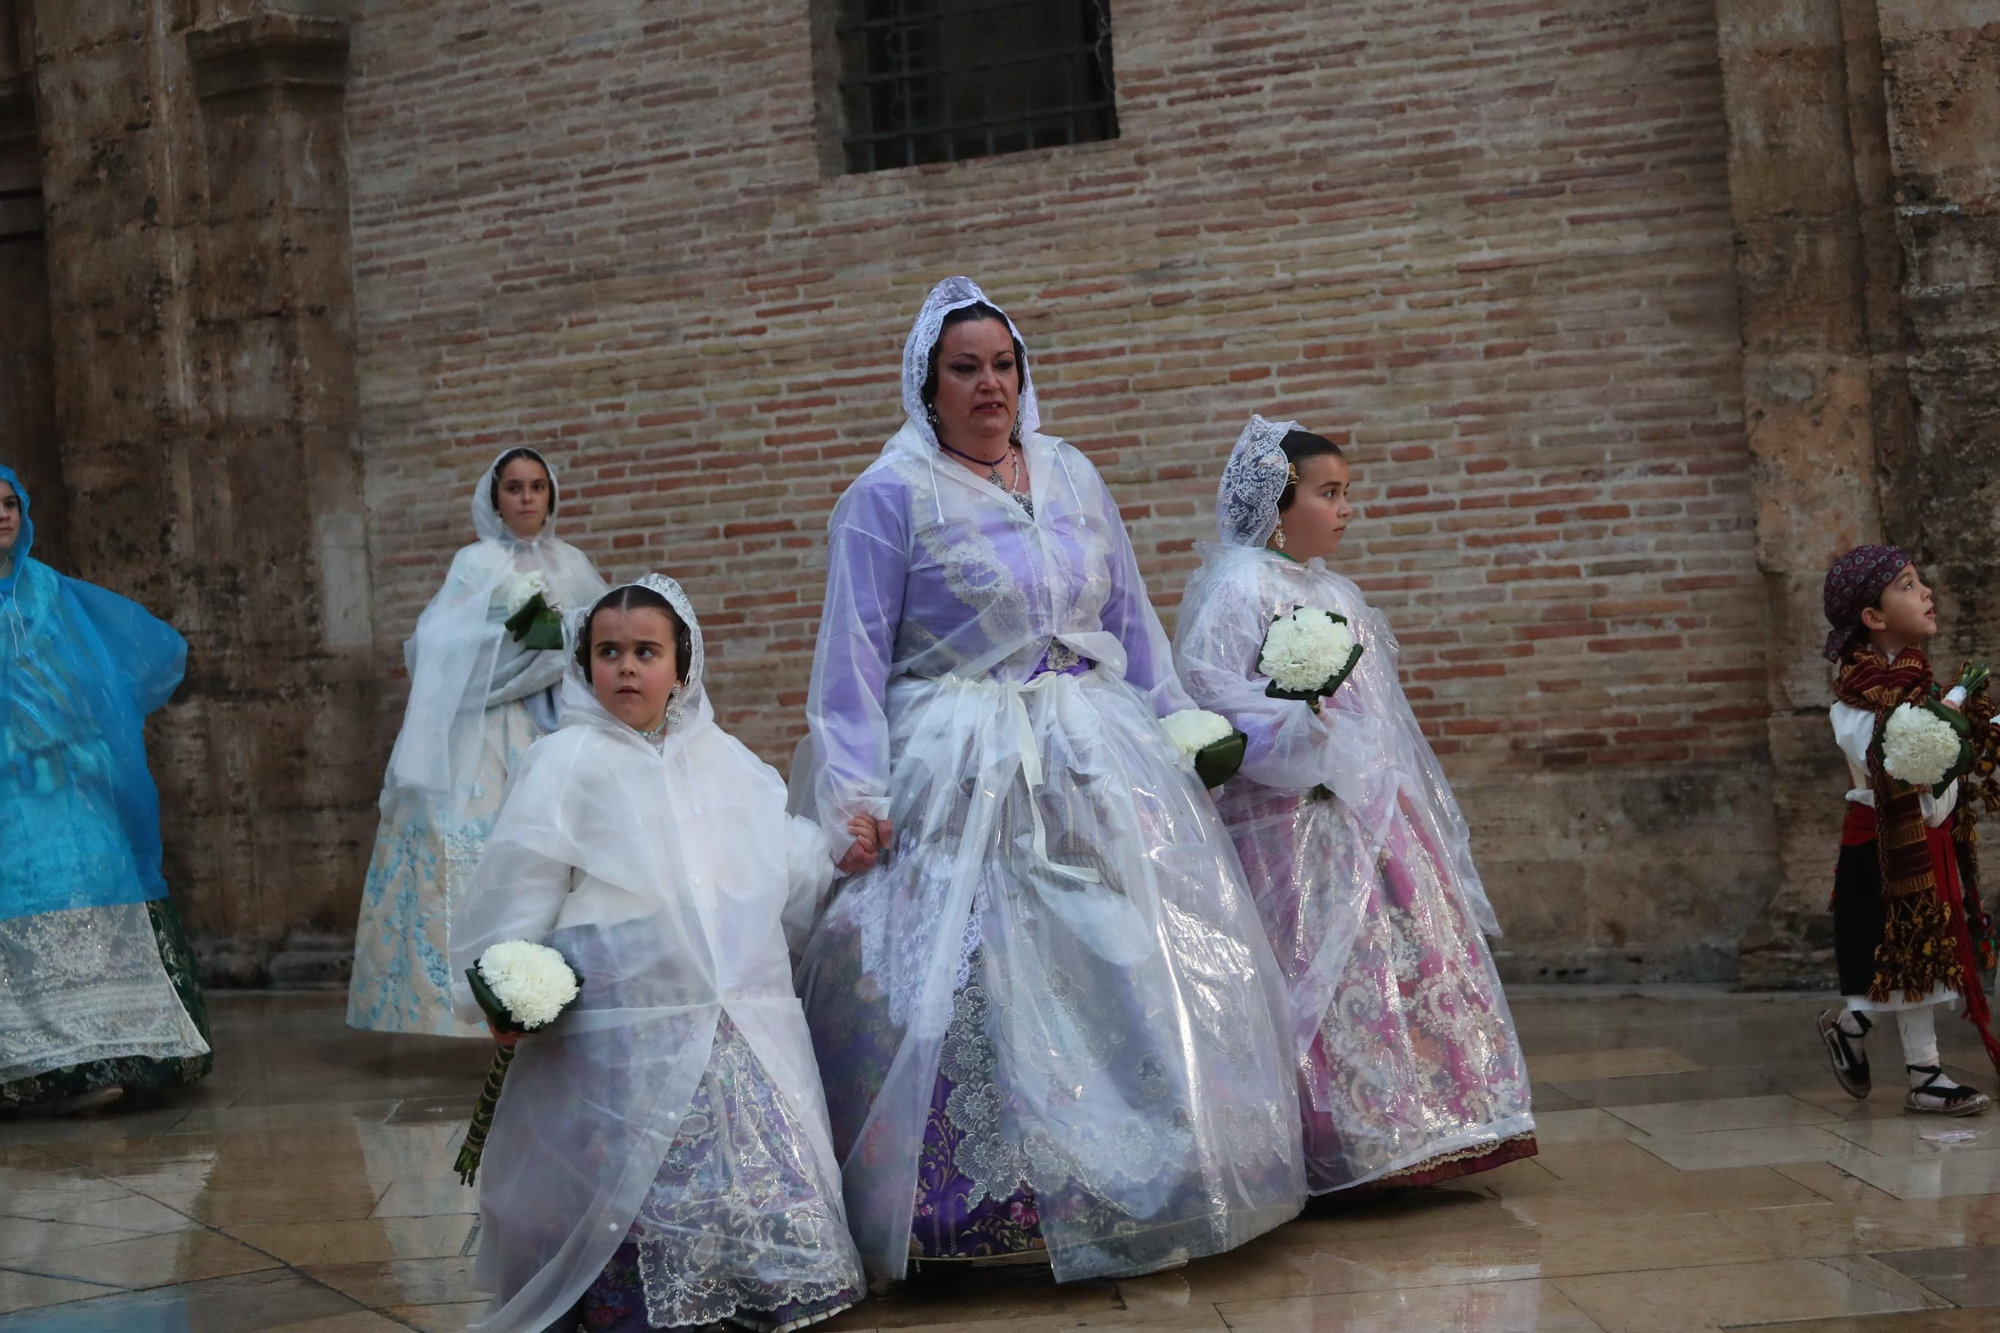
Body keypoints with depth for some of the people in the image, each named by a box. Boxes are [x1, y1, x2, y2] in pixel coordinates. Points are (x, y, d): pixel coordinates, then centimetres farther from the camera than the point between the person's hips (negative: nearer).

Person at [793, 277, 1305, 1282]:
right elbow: (855, 653, -7)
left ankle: (1131, 1190, 18)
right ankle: (979, 1211, 1)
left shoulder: (1073, 476, 12)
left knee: (1134, 967, 6)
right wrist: (856, 791, -15)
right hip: (962, 782, -5)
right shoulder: (888, 496, -3)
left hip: (1097, 765, 5)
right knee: (969, 992, -8)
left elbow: (1130, 622, 17)